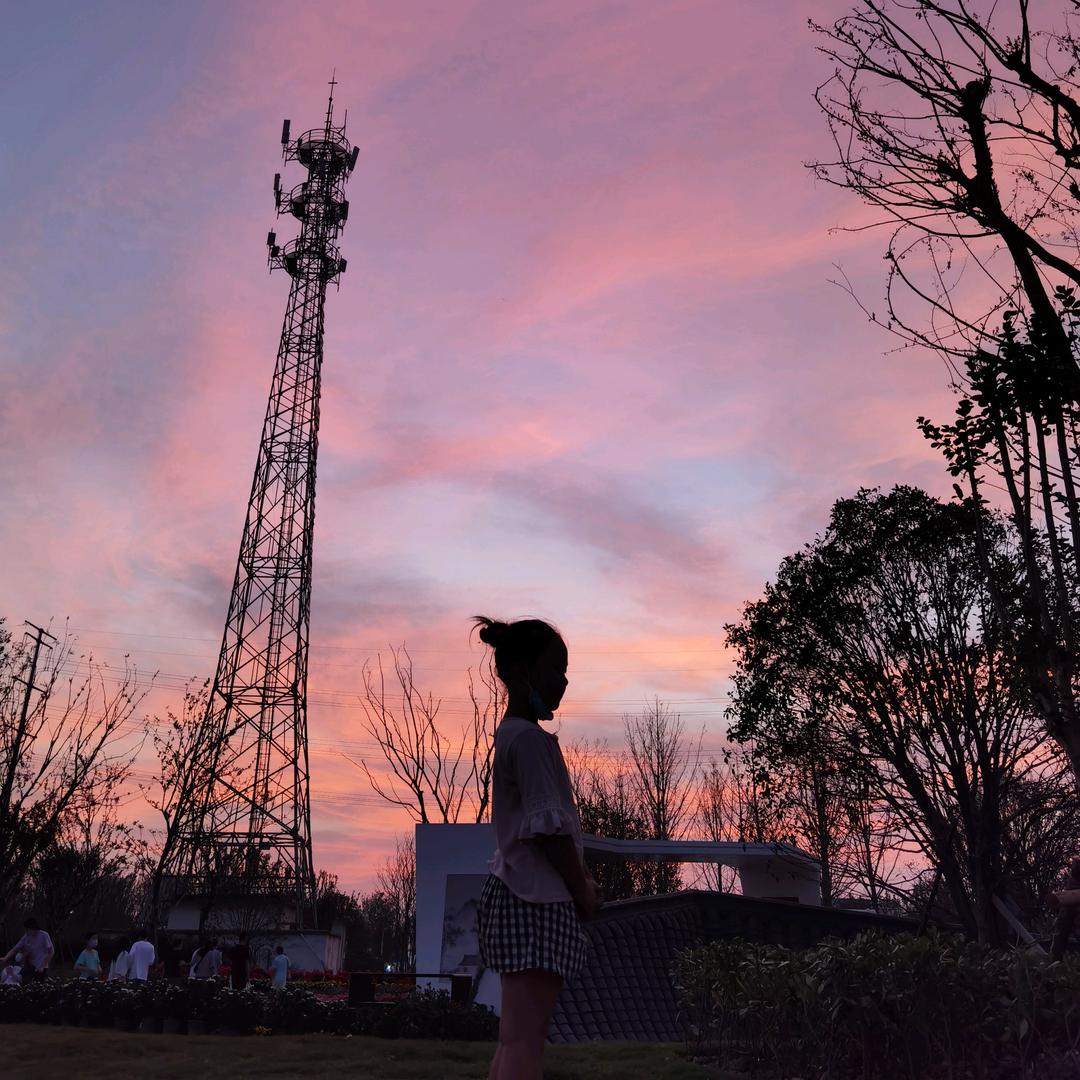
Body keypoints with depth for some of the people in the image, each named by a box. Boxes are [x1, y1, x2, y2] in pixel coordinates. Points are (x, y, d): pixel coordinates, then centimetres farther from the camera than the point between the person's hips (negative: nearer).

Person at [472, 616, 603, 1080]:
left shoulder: (511, 735, 16)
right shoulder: (531, 738, -16)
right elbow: (549, 828, -18)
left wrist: (579, 878, 15)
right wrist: (583, 891, -5)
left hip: (515, 892, 11)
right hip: (537, 899, -11)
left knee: (514, 1035, 14)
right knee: (525, 1037, -11)